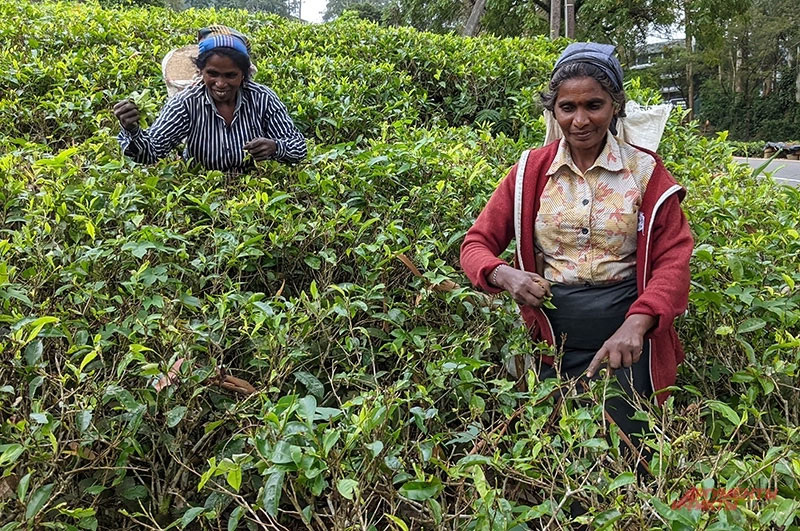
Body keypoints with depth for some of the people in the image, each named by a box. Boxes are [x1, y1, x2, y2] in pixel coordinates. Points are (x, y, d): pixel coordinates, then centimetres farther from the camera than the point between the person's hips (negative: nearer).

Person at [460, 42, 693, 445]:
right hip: (553, 343, 1)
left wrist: (636, 324, -24)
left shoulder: (644, 171, -2)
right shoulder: (530, 171, 1)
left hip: (626, 340, -1)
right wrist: (505, 276, -22)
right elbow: (477, 243, 1)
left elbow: (672, 260, -7)